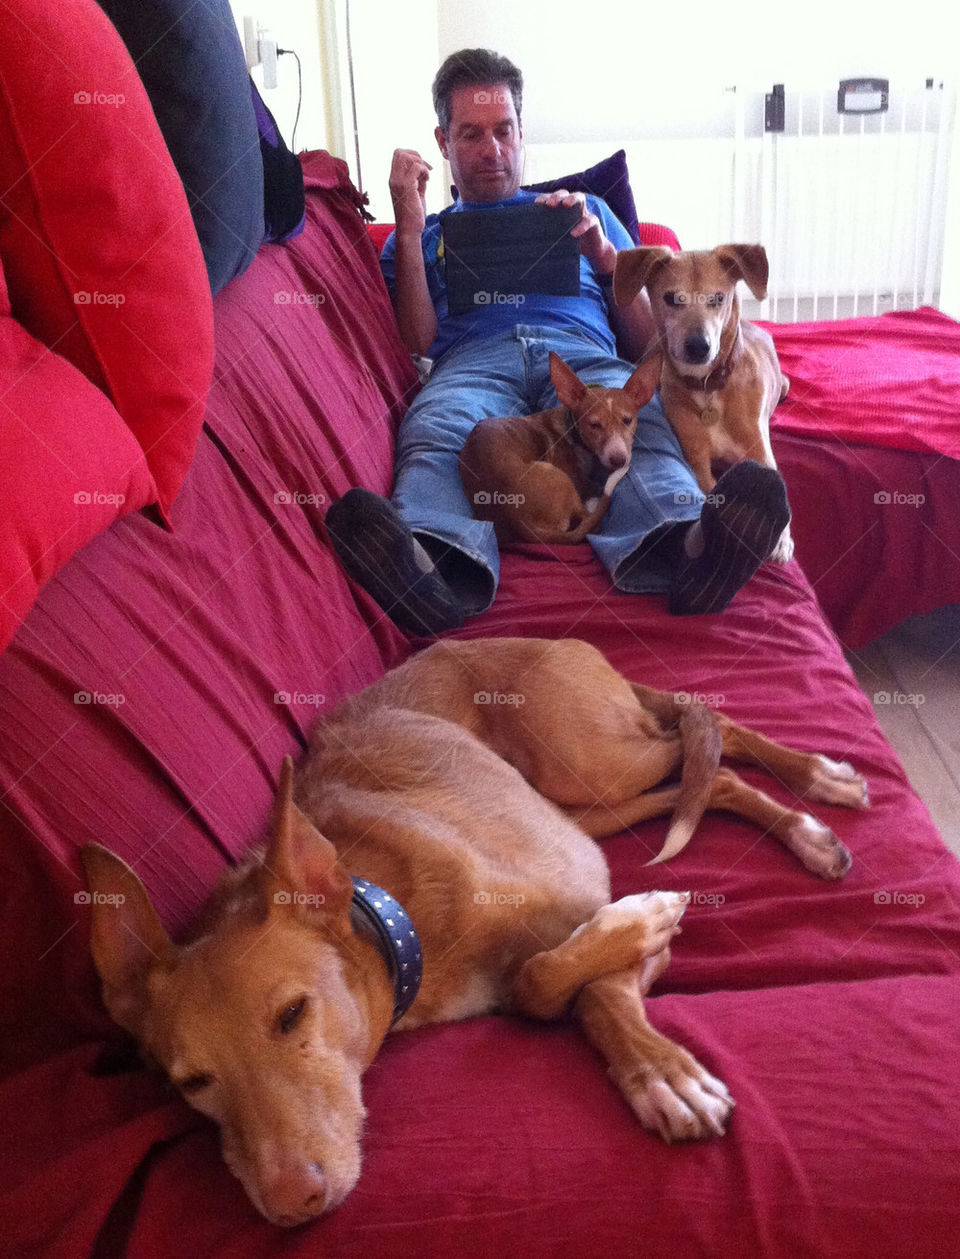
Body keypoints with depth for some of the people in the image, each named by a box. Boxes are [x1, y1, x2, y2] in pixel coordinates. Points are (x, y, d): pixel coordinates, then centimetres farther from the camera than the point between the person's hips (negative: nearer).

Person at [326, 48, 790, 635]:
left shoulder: (585, 209, 36)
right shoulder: (424, 234, 33)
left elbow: (649, 343, 24)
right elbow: (417, 344, 13)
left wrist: (602, 252, 8)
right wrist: (409, 229, 11)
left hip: (584, 355, 1)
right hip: (472, 362, 0)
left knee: (641, 423, -38)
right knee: (434, 435, -40)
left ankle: (681, 547, -67)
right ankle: (441, 567, -69)